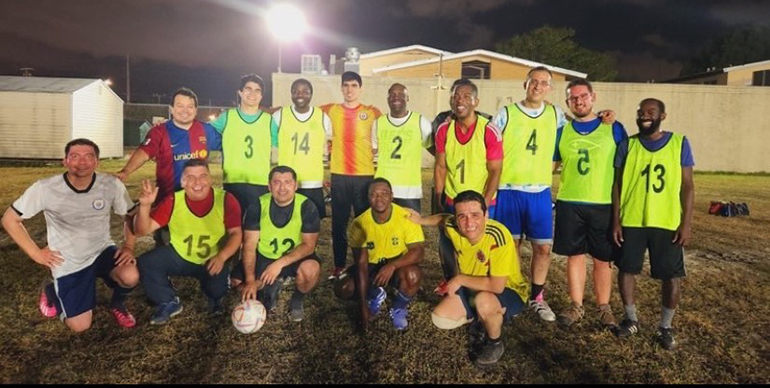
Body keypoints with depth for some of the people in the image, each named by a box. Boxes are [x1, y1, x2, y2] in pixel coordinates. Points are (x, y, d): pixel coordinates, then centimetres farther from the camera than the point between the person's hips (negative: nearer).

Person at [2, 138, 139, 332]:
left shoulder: (111, 184, -15)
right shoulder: (45, 188, -19)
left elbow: (131, 215, 1)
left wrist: (128, 246, -11)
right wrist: (35, 253, -8)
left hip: (103, 251, 1)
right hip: (69, 263, -1)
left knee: (130, 277, -31)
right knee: (80, 326, -3)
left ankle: (117, 304, 7)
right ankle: (51, 292, 29)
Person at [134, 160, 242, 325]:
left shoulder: (226, 200, -19)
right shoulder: (173, 201, -14)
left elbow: (235, 233, -17)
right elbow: (144, 230, -15)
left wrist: (221, 257, -35)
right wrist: (145, 205, -35)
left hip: (212, 261, -3)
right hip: (179, 256, 3)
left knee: (217, 286, -29)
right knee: (146, 263, -17)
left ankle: (215, 299, 14)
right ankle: (169, 303, 9)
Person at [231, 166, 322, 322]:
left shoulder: (307, 207, -19)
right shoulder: (258, 206, -14)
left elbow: (308, 245, -20)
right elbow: (249, 245, -15)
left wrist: (281, 263, -33)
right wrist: (250, 280, -25)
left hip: (295, 257, -2)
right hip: (264, 256, 3)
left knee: (311, 269, -34)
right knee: (238, 281, -19)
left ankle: (297, 301, 0)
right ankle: (272, 286, 13)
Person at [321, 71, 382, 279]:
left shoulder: (372, 112, 2)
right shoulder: (331, 110, 7)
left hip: (365, 175, -2)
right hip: (339, 175, 2)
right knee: (338, 224, 8)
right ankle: (339, 266, 20)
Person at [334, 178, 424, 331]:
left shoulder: (406, 217, -23)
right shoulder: (360, 223, -20)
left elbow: (418, 252, -24)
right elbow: (361, 264, -20)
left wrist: (392, 265, -41)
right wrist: (363, 306, -23)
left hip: (398, 265, -2)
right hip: (371, 266, 2)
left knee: (413, 275, -35)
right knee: (342, 289, -21)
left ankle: (399, 308, -1)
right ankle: (376, 296, 13)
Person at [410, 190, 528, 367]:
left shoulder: (498, 237, -35)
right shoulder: (454, 227, -17)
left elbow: (497, 286, -36)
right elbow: (444, 218, 10)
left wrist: (460, 279, -25)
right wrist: (420, 220, 4)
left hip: (507, 291, -5)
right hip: (473, 288, 6)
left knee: (484, 301, -37)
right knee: (440, 318, -9)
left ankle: (496, 343, -6)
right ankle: (480, 320, 18)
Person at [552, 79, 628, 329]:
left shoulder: (614, 128, 2)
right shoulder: (561, 131, 6)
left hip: (604, 204, -1)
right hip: (570, 203, 1)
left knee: (603, 259, 8)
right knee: (575, 255, 9)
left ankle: (604, 307, 23)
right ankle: (576, 306, 21)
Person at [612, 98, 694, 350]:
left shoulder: (680, 143, 1)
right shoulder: (627, 145, 2)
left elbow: (687, 185, 1)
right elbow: (617, 185, 3)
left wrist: (687, 223, -6)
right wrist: (616, 220, -3)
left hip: (668, 223, -1)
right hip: (631, 221, 1)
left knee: (672, 275, 4)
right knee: (626, 270, 7)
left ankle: (665, 326, 23)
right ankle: (631, 319, 28)